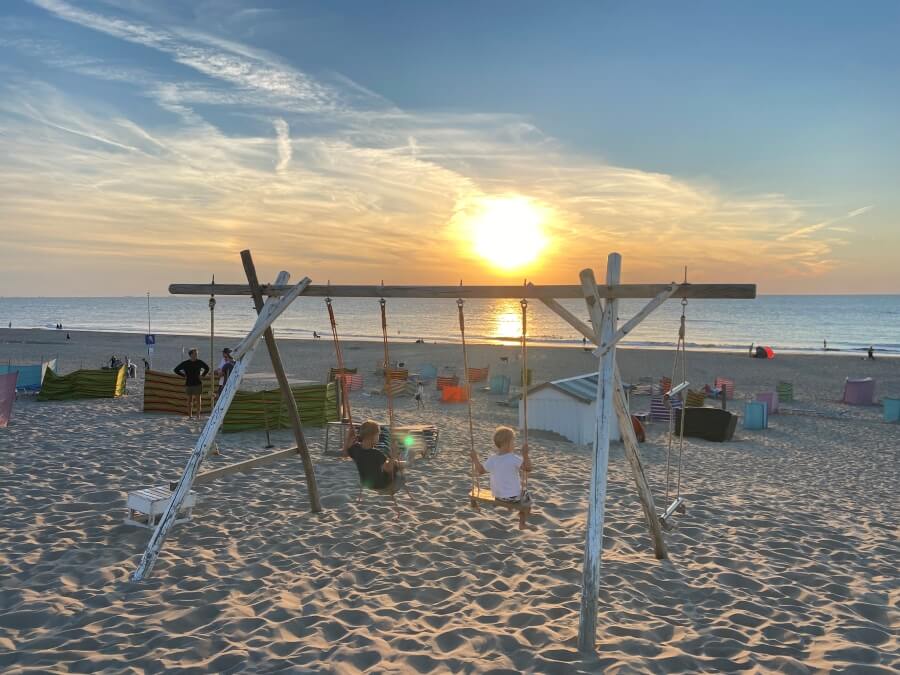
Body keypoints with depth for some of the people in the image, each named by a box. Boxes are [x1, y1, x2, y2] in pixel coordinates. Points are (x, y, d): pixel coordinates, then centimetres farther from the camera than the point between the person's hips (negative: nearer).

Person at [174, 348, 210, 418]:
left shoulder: (199, 362, 2)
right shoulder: (185, 363, -2)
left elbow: (207, 368, 17)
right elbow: (176, 370, 6)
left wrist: (202, 375, 6)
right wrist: (184, 376, 0)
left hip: (198, 384, 0)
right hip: (189, 384, 0)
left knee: (198, 400, -1)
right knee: (189, 400, 5)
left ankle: (198, 415, 3)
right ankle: (190, 416, 12)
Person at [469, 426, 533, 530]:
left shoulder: (491, 460, -8)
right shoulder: (514, 459, -23)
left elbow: (481, 471, 5)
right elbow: (528, 468, -22)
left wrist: (475, 459, 15)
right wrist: (525, 454, -20)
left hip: (497, 496, 6)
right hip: (513, 497, -6)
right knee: (527, 497, 25)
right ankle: (522, 523, 28)